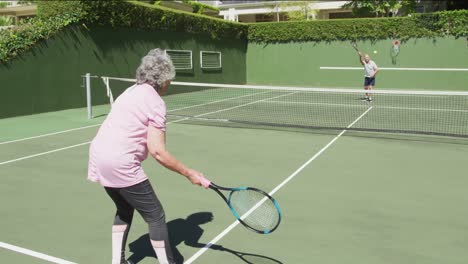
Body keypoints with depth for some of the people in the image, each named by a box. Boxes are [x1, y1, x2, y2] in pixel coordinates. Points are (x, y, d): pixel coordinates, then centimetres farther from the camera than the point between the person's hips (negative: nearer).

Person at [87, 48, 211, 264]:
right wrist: (188, 173, -10)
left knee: (124, 209, 27)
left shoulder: (132, 91, 14)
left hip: (98, 154, 9)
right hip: (120, 164, -9)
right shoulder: (155, 102, -11)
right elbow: (157, 151, -17)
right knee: (156, 216, 3)